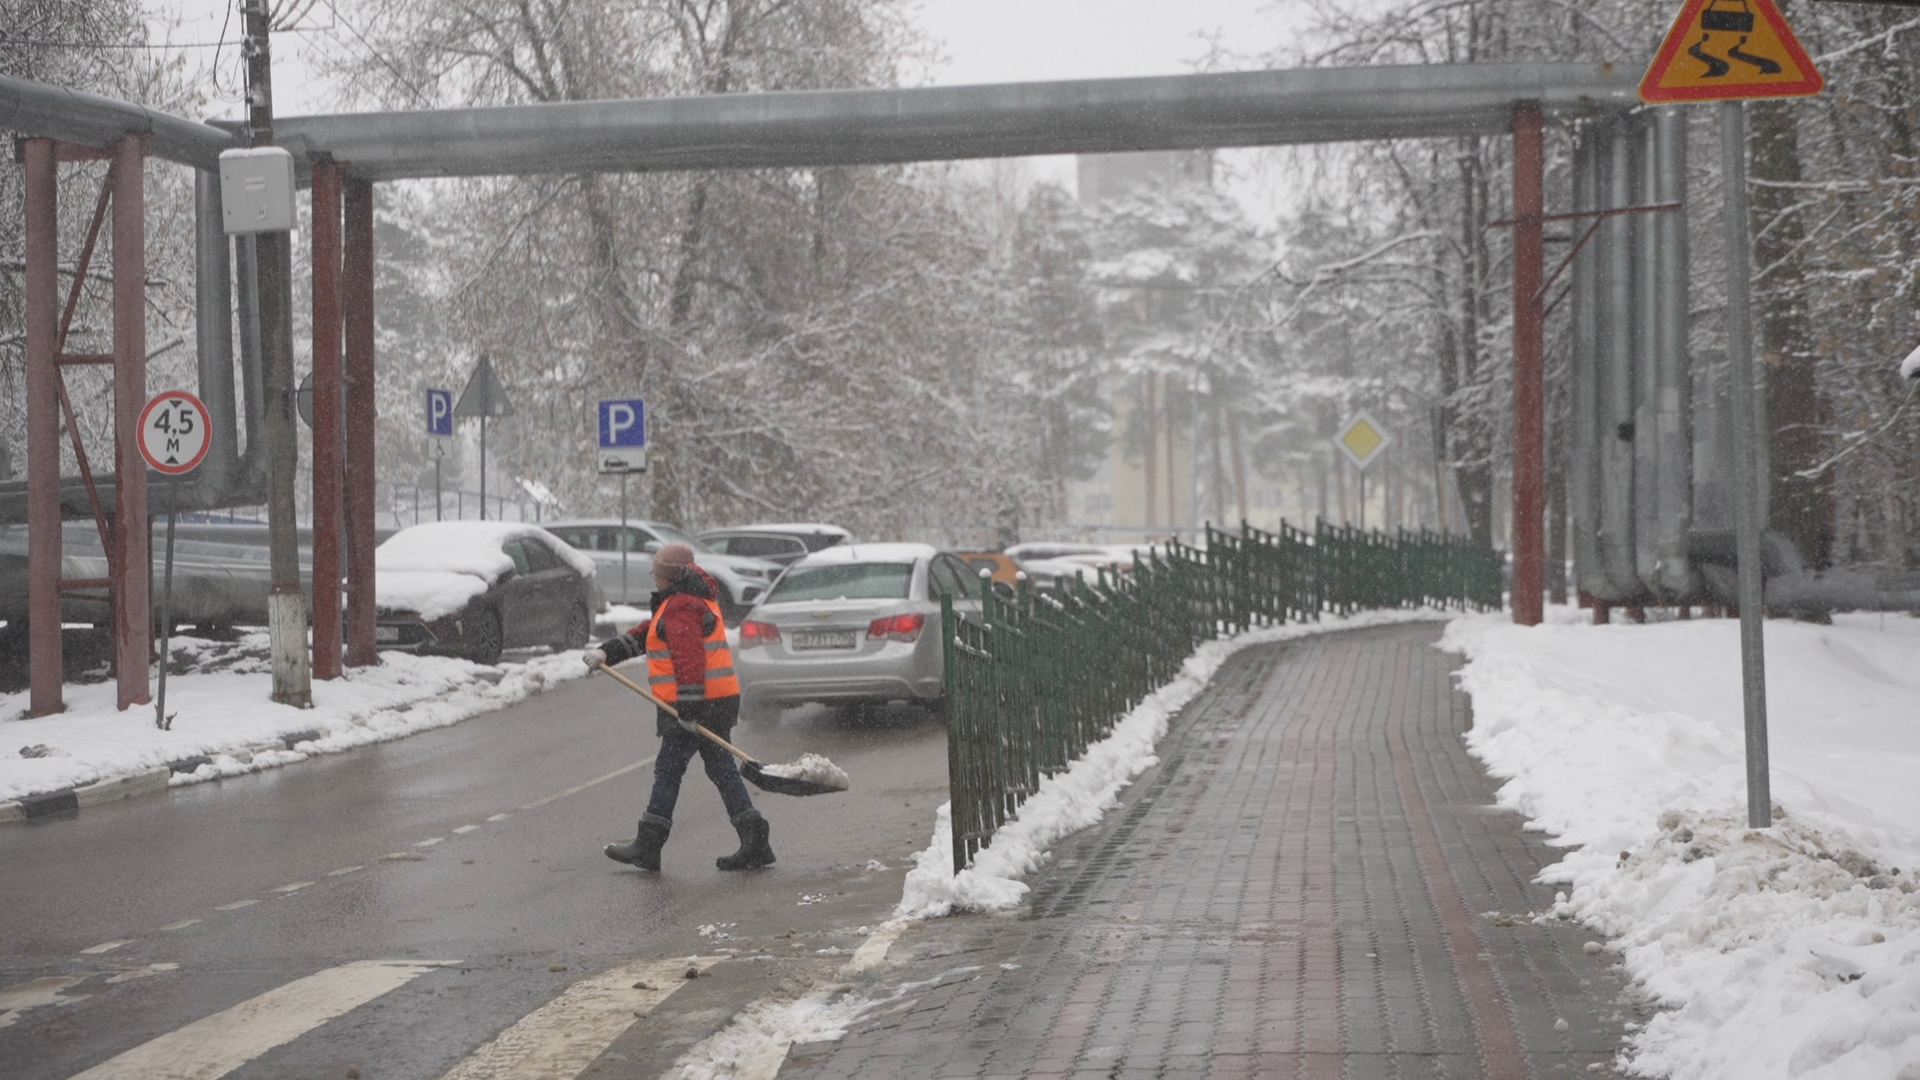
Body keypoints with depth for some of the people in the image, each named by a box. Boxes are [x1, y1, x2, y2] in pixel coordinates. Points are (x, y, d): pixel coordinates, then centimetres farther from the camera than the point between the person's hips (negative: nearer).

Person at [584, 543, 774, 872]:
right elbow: (644, 635, 25)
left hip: (698, 705, -10)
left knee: (668, 769, -3)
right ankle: (754, 843, 7)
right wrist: (607, 652, 18)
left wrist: (689, 708, -27)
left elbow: (689, 659, -23)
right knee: (722, 770, 10)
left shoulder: (681, 607, -13)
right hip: (715, 703, 10)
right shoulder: (694, 601, 22)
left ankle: (648, 847, 3)